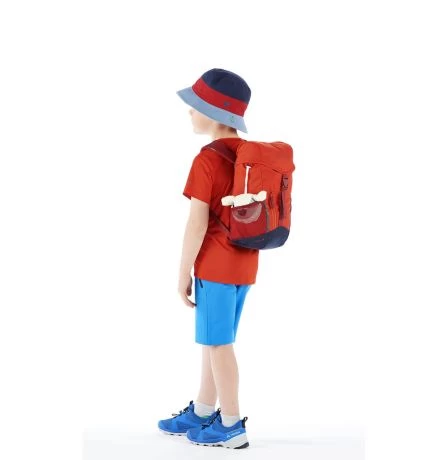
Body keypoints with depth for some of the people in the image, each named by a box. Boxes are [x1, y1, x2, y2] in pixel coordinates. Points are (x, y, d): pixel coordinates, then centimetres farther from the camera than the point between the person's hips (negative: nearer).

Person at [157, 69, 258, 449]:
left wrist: (184, 273, -10)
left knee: (218, 344, 2)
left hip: (216, 266, -8)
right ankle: (202, 412, 29)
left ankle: (232, 426, 10)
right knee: (213, 340, 18)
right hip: (244, 263, 8)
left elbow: (197, 223, -17)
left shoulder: (207, 160, -16)